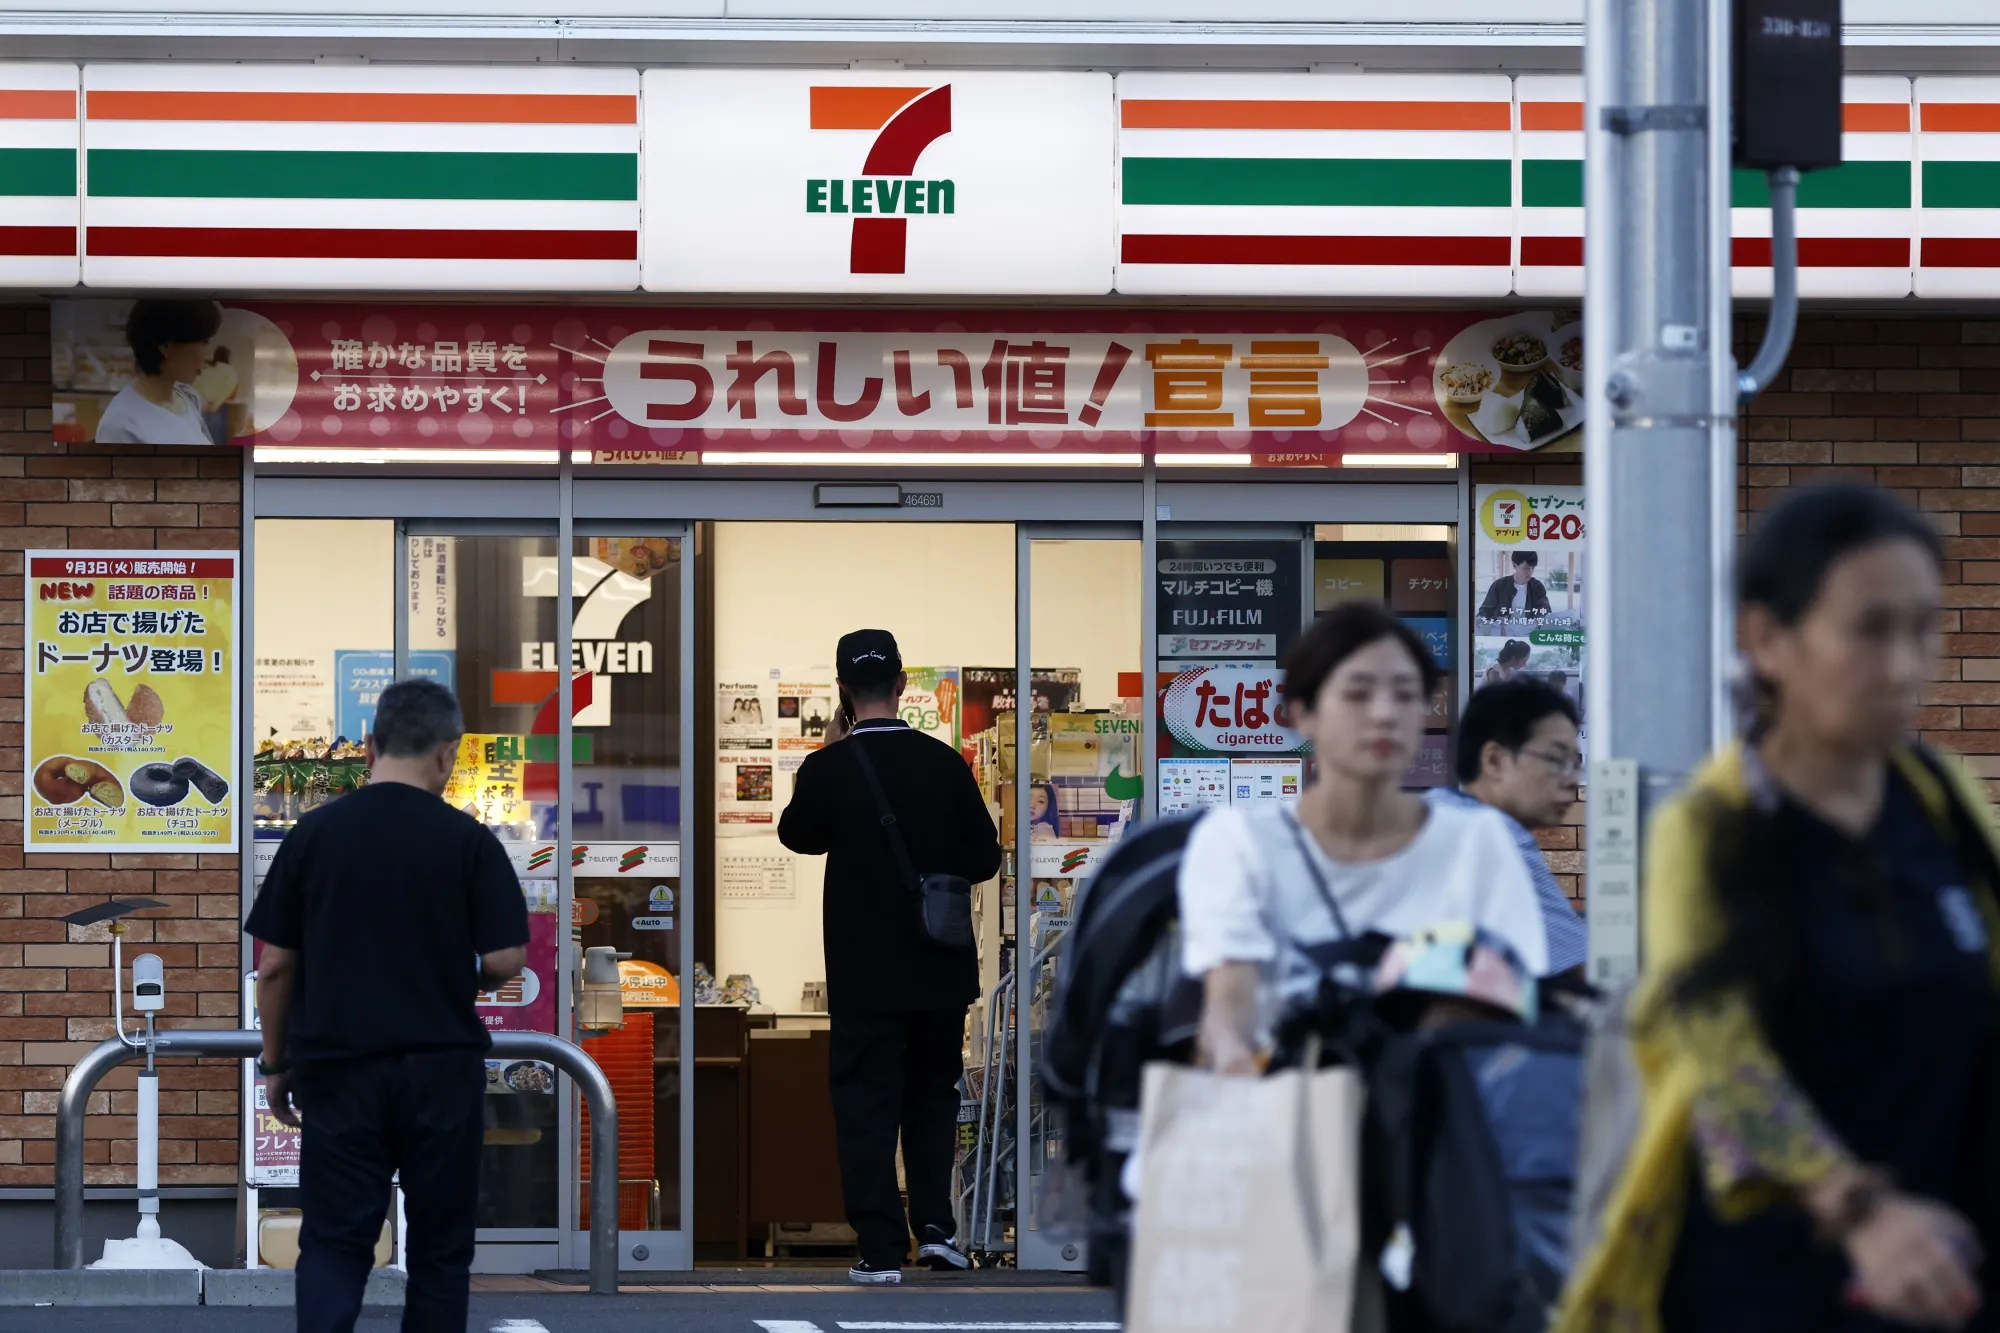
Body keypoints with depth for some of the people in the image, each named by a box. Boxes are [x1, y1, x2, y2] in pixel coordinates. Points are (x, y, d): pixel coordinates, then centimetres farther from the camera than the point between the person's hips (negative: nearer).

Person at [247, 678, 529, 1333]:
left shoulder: (314, 833, -1)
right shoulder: (469, 840, -5)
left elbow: (275, 966, 1)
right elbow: (506, 961, -8)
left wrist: (276, 1063, 12)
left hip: (339, 1070, 1)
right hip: (441, 1071, -1)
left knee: (334, 1245, 1)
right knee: (439, 1249, 11)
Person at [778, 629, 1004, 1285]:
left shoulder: (829, 768, -11)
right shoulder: (944, 762, -5)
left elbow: (798, 835, 8)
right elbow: (983, 858, -1)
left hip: (865, 972, -2)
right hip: (941, 967, 2)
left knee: (867, 1104, 4)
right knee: (933, 1094, 19)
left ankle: (882, 1250, 1)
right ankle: (935, 1225, 9)